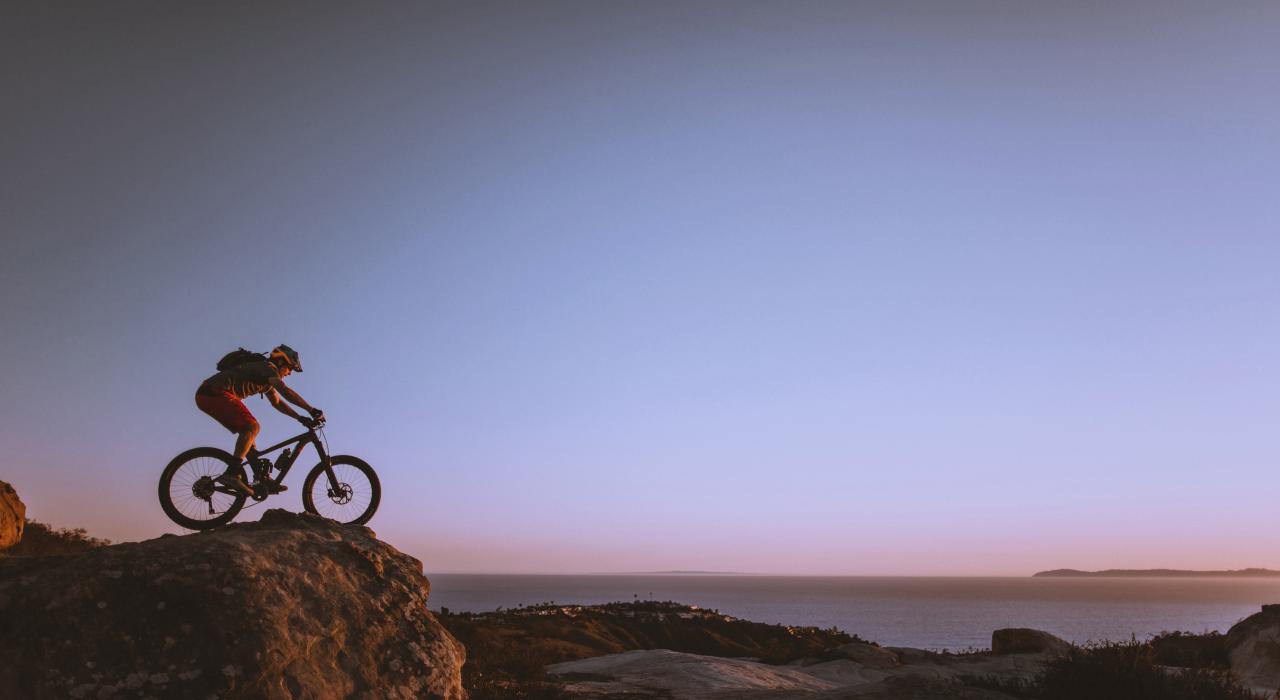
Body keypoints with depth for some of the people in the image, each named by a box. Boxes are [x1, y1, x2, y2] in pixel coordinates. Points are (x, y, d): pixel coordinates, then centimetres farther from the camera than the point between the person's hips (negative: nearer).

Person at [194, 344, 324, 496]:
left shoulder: (266, 376, 24)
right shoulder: (267, 367, -8)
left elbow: (277, 402, 27)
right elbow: (285, 391, -22)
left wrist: (301, 418, 17)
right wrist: (312, 410, -23)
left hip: (206, 395, 11)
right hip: (215, 393, -11)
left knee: (247, 431, 11)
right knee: (252, 427, -18)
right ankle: (231, 474, -27)